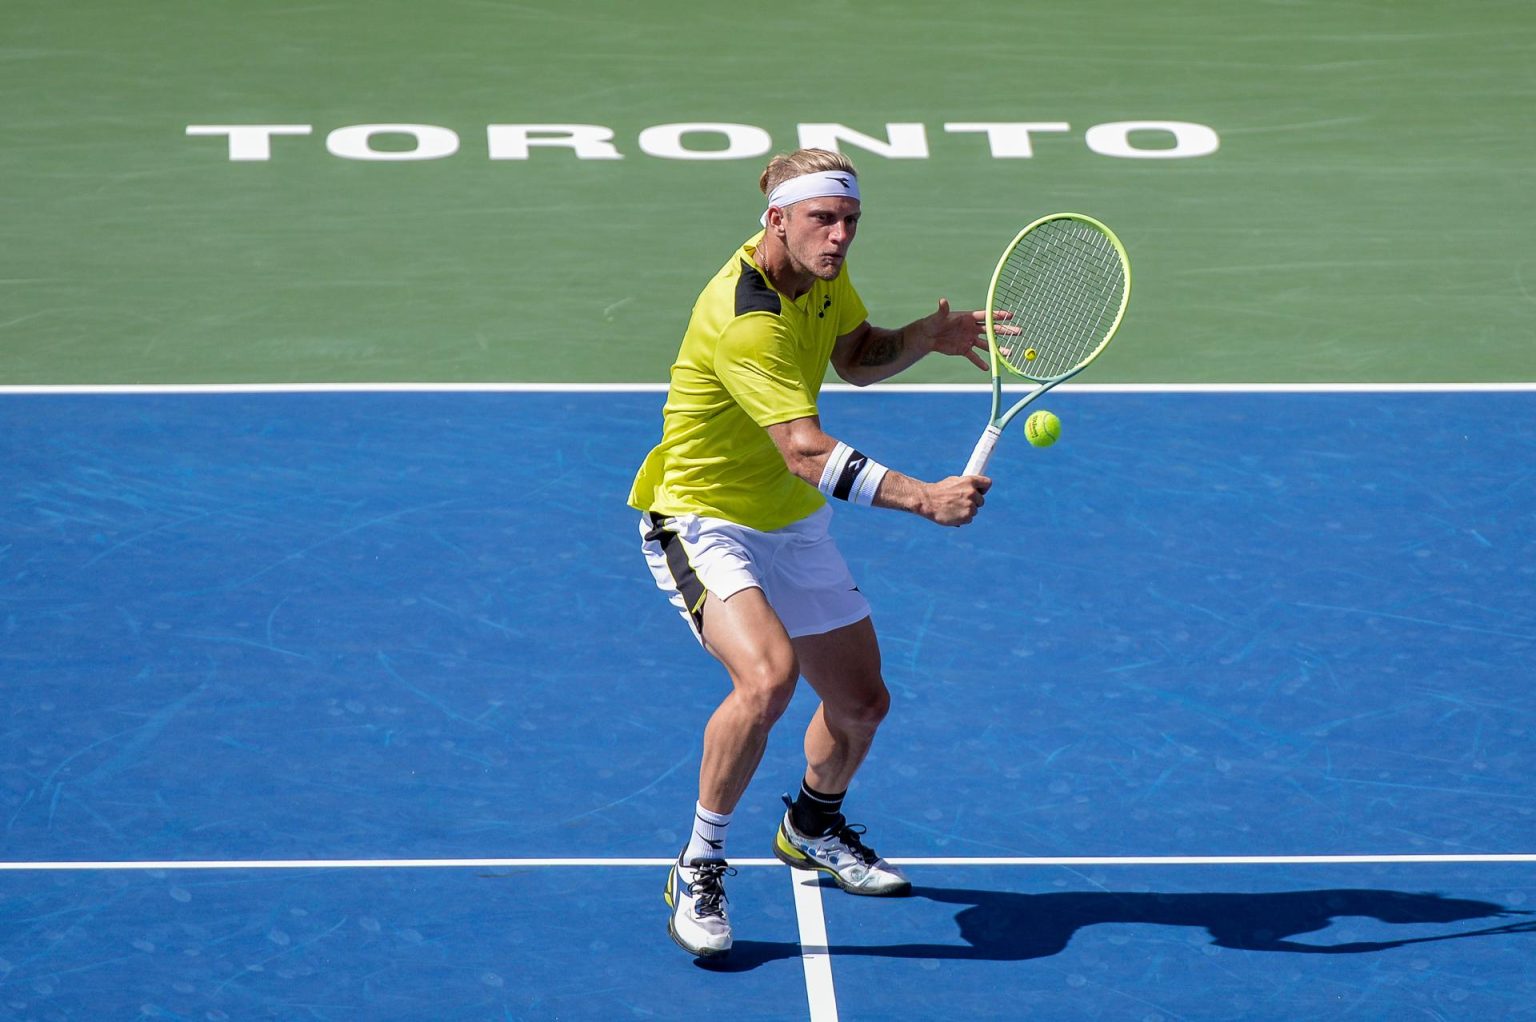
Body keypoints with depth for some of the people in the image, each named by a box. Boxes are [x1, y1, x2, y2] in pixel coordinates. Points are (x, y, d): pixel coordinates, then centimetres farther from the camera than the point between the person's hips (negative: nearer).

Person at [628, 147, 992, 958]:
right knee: (769, 676, -34)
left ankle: (812, 826, 47)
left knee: (860, 703, 15)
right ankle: (700, 869, -17)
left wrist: (927, 336, -7)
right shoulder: (744, 320, -32)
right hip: (701, 520, -9)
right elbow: (806, 452, -38)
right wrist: (923, 498, -47)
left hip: (792, 525, 9)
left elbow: (857, 358, 14)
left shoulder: (823, 269, -3)